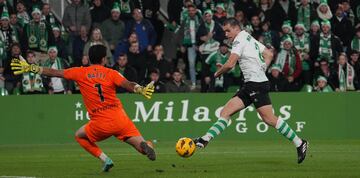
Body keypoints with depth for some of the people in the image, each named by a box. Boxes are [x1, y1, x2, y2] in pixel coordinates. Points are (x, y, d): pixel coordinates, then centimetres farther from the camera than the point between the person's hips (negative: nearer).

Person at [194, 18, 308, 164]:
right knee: (225, 112, 2)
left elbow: (230, 64, -15)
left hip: (257, 84, -10)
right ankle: (205, 140, -4)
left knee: (269, 119, -12)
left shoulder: (240, 39, -8)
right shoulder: (249, 38, 20)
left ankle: (299, 143, -7)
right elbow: (269, 54, 24)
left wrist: (217, 73, 2)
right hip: (250, 85, 10)